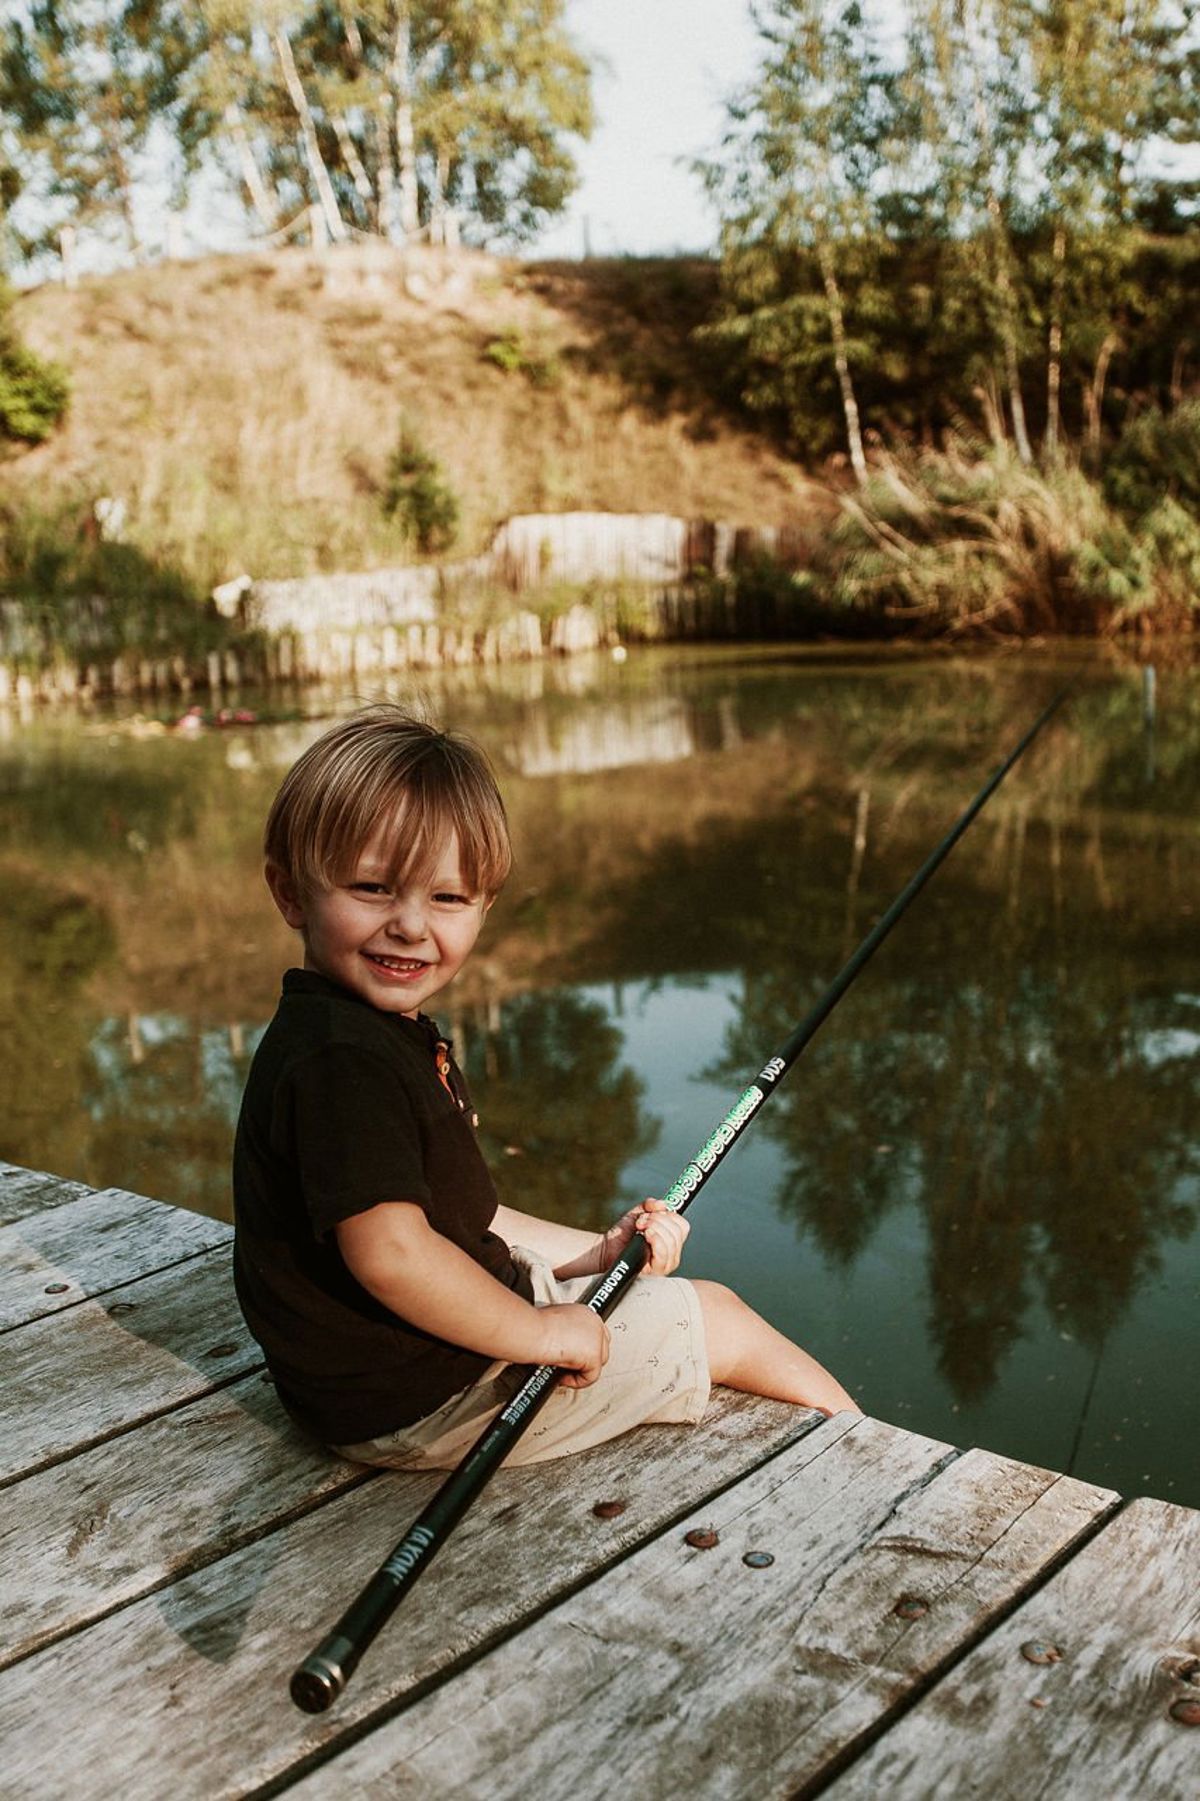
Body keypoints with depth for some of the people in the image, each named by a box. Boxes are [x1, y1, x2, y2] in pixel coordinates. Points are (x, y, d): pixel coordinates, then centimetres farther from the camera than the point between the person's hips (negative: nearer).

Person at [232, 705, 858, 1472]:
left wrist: (593, 1252, 6)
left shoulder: (399, 1033, 7)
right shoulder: (340, 1060, -28)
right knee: (718, 1319, 5)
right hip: (418, 1402, -11)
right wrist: (540, 1333, -23)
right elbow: (389, 1250, -34)